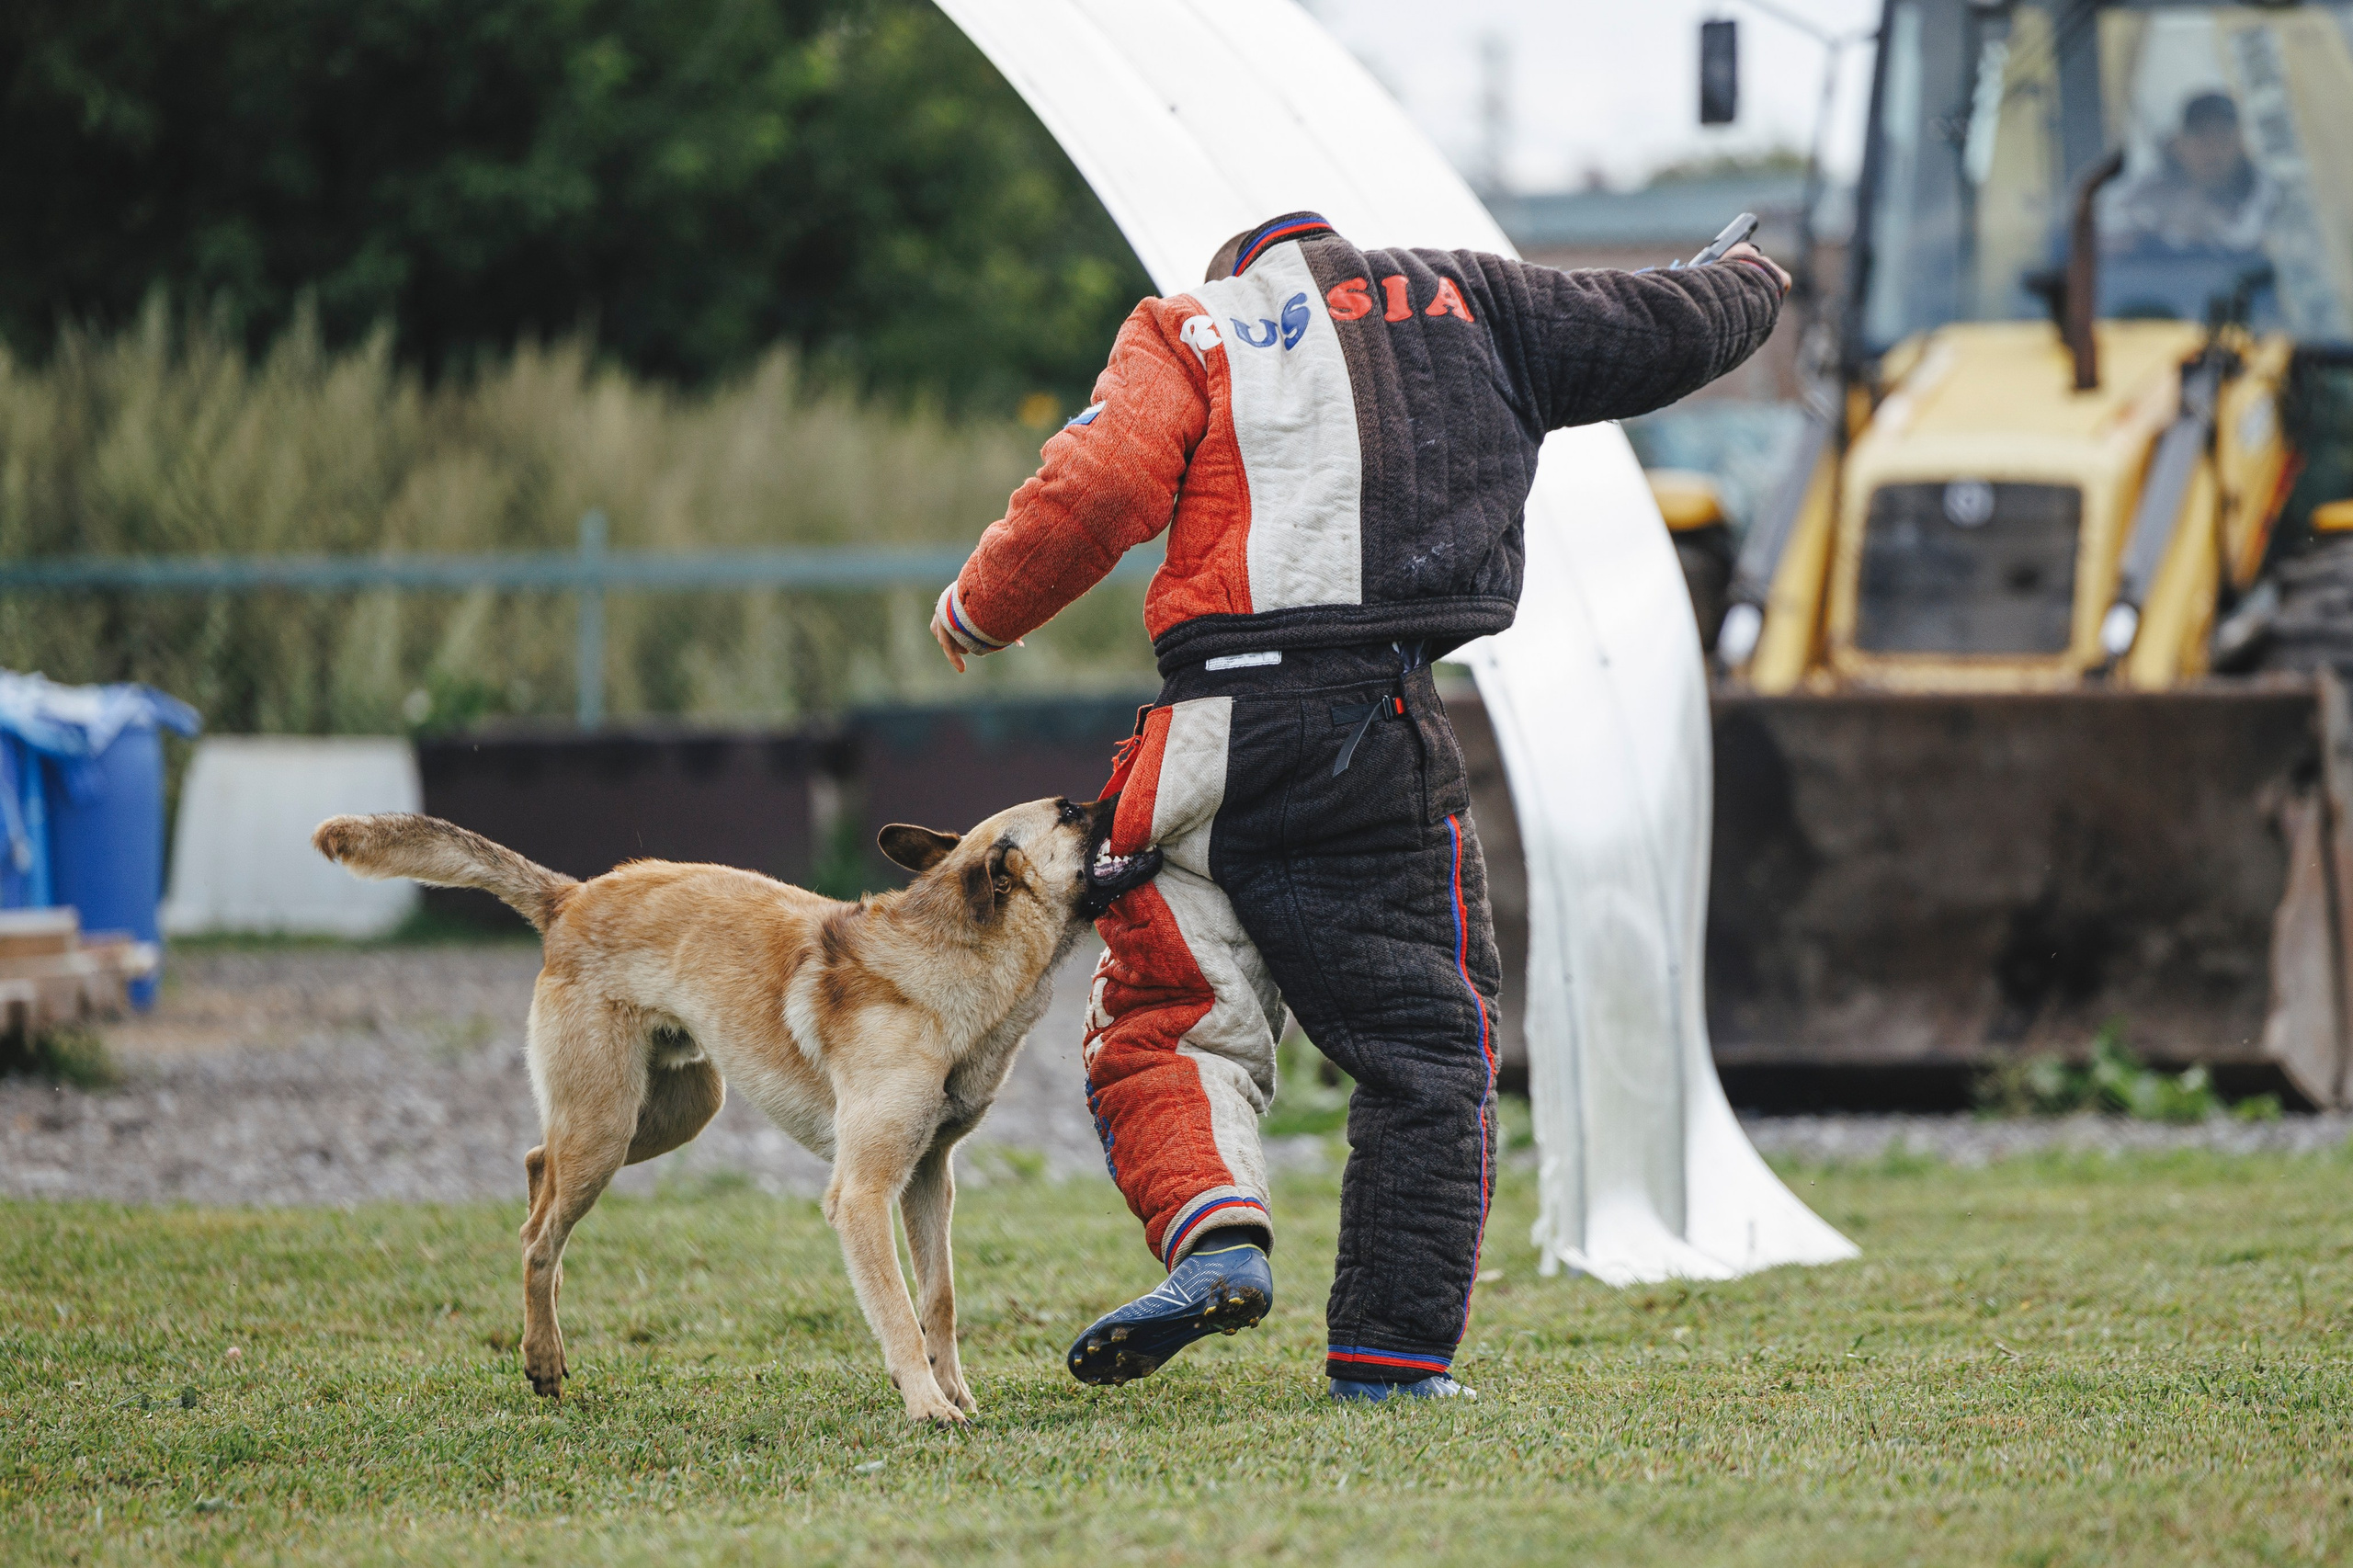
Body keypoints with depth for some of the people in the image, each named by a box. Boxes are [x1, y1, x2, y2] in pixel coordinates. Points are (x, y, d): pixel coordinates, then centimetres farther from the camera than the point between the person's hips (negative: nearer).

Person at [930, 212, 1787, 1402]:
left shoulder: (1188, 331, 13)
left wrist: (978, 611, 14)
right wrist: (1753, 285, 48)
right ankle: (1391, 1349, 4)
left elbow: (1096, 492, -2)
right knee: (1423, 1047, 9)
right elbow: (1664, 331, 25)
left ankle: (1212, 1236, -18)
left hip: (1218, 727, 0)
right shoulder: (1461, 303, 19)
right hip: (1386, 736, 1)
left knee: (1166, 1027, 8)